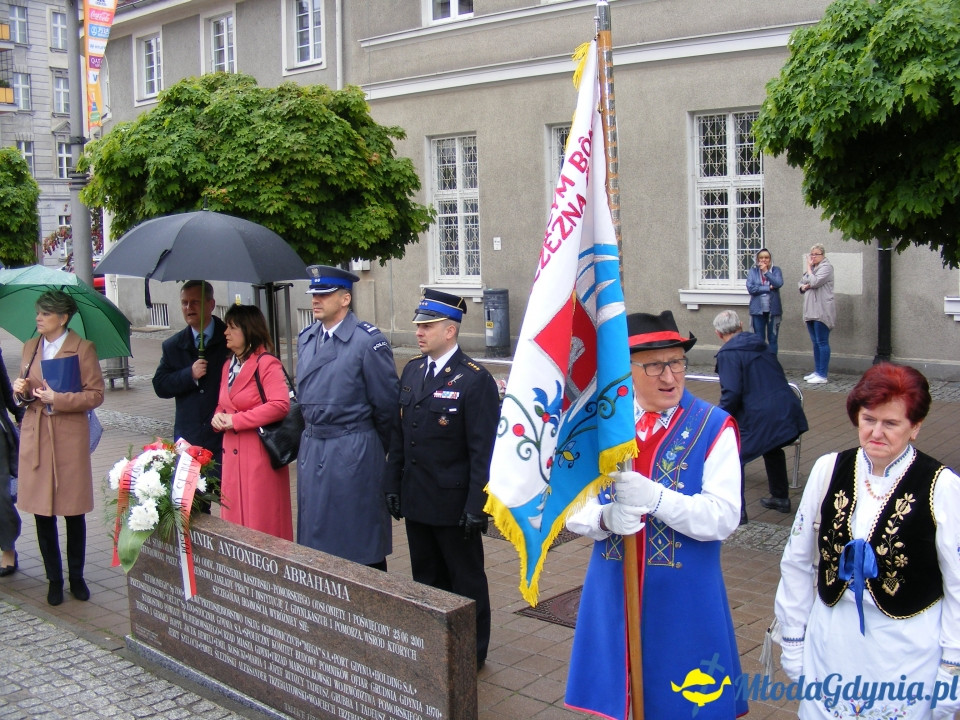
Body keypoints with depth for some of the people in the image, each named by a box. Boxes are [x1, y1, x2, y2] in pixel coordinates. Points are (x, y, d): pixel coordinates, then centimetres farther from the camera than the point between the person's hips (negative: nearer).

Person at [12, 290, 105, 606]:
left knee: (74, 512, 5)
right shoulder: (30, 347, 12)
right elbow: (24, 389, 20)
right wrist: (21, 390, -3)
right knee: (42, 512, 5)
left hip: (69, 437, -4)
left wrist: (58, 399, -17)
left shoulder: (83, 348, -4)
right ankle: (54, 579, 17)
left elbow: (96, 394, -7)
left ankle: (76, 576, 19)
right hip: (34, 437, 4)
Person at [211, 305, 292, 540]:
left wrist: (235, 421, -17)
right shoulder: (229, 365, 16)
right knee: (234, 519, 11)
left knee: (262, 520, -2)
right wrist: (218, 417, 2)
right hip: (232, 453, 8)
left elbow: (280, 405, -23)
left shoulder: (267, 364, -11)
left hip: (260, 452, -8)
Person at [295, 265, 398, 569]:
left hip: (353, 450, -7)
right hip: (311, 447, 7)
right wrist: (313, 435, 15)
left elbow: (387, 403, -9)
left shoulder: (368, 341, -12)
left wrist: (373, 449, 1)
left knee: (362, 544, 3)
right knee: (316, 532, 14)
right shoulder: (306, 338, 9)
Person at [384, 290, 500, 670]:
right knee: (426, 578, 18)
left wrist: (476, 507, -18)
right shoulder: (412, 371, 7)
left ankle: (471, 653, 25)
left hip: (454, 503, -7)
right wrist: (393, 485, 10)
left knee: (466, 581, 10)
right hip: (416, 499, 7)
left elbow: (484, 451, -17)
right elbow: (399, 434, 12)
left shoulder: (475, 380, -15)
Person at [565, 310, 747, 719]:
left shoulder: (713, 427, -6)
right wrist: (605, 518, -22)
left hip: (685, 602, -2)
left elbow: (723, 518, -15)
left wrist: (654, 497, -29)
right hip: (612, 592, 3)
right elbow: (572, 508, 0)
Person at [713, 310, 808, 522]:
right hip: (788, 412, 9)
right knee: (772, 448, 32)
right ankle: (780, 498, 43)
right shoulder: (761, 346, 16)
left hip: (760, 418, -9)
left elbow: (731, 393, -18)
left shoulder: (728, 354, -9)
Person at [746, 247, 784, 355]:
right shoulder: (752, 271, 4)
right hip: (758, 310, 0)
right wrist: (769, 288, -10)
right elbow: (750, 288, -10)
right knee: (759, 340, 5)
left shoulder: (776, 270, 5)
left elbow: (779, 283, -13)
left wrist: (766, 271, -9)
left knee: (772, 339, 4)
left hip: (773, 309, 0)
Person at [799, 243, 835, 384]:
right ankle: (817, 371, 20)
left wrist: (809, 268, -7)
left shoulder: (826, 267, -8)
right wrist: (803, 287, -1)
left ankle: (822, 375, -7)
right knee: (815, 343, 13)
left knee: (822, 342, -8)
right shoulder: (812, 267, 18)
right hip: (811, 311, 9)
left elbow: (814, 282, -19)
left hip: (822, 311, -9)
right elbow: (801, 283, 22)